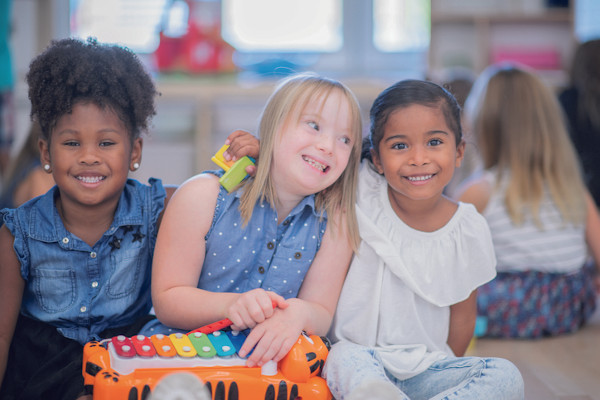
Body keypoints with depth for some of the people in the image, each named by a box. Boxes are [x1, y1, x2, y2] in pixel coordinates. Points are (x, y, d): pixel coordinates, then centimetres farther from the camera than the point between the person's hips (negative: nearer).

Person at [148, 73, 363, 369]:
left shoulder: (336, 222, -1)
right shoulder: (203, 196, -7)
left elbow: (322, 314, -1)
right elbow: (166, 300, -8)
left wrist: (297, 313, -26)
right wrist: (230, 305, -26)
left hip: (268, 362, 3)